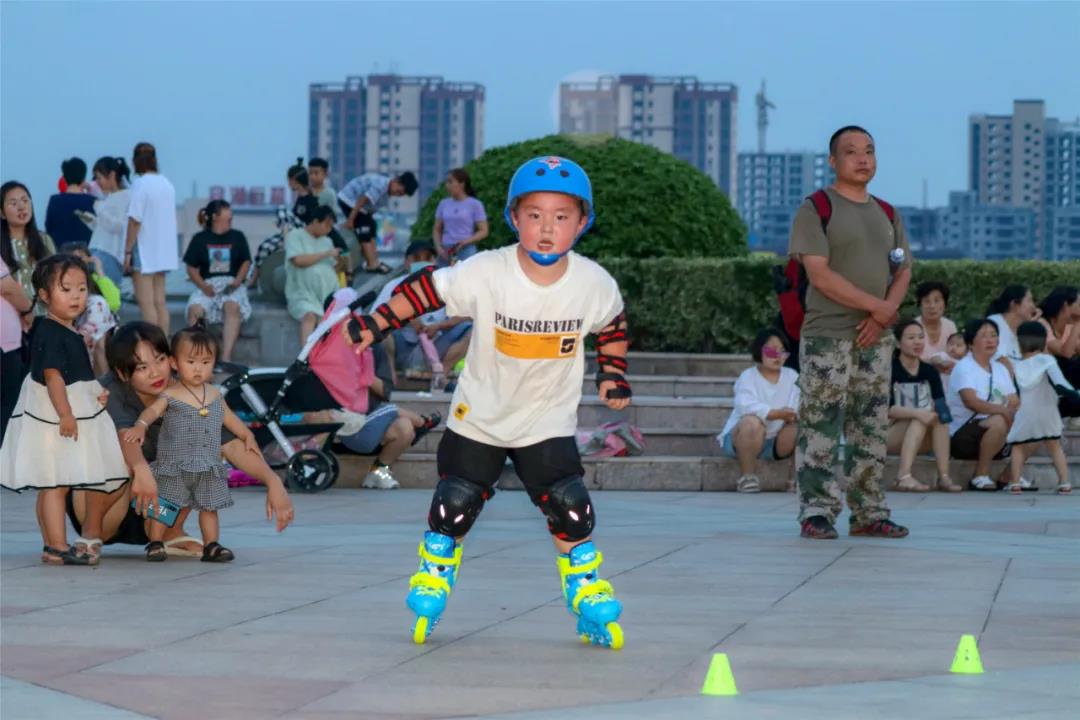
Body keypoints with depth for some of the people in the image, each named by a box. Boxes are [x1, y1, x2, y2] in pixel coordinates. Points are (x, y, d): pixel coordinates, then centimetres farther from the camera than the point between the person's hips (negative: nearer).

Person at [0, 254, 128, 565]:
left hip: (72, 413, 10)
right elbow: (53, 375, -23)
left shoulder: (69, 332, 13)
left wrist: (95, 394, 10)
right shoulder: (49, 333, -18)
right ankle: (58, 547, -10)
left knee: (53, 486, 13)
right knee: (56, 483, -9)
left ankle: (52, 546, 18)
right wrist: (65, 414, -26)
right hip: (54, 416, -10)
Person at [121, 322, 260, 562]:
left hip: (208, 468, 4)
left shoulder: (215, 395, 8)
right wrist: (140, 426, -43)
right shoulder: (171, 396, -8)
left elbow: (229, 417, 22)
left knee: (209, 506, 7)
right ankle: (155, 543, 9)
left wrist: (247, 435, 22)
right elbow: (152, 410, -24)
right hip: (174, 466, -4)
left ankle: (211, 545, 13)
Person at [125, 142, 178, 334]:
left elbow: (135, 221, -16)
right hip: (164, 251, 7)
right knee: (159, 302, 10)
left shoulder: (140, 184, -13)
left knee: (146, 303, -5)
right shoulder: (167, 184, 8)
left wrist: (127, 251, -11)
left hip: (145, 250, -7)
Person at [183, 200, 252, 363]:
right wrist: (203, 286, -10)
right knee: (195, 309, -32)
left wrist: (237, 282, -8)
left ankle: (226, 357, -41)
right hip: (207, 284, 0)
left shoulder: (237, 237, 14)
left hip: (231, 284, 0)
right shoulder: (200, 239, 10)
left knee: (232, 307, -34)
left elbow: (246, 262, 11)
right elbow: (191, 268, 7)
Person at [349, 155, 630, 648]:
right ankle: (430, 588, 27)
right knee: (453, 509, 3)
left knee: (572, 511, -8)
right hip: (479, 417, -1)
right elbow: (427, 289, -10)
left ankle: (591, 602, 11)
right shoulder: (485, 274, -22)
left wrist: (613, 374, 2)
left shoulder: (594, 284, -14)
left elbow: (613, 323, 7)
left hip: (548, 421, 1)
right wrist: (376, 323, -14)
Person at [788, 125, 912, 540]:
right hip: (827, 335, -6)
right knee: (821, 427, -9)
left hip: (876, 337, 6)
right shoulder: (816, 209, -3)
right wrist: (876, 304, -13)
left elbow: (903, 272, 14)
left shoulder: (886, 215, 17)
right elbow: (819, 274, -12)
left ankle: (869, 514, 10)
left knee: (871, 429, 6)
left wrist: (885, 314, -6)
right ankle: (817, 513, -8)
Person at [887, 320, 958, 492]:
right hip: (890, 436, -4)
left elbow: (941, 405, -3)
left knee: (938, 418, -25)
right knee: (920, 418, -31)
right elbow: (886, 408, -20)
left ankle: (944, 477, -33)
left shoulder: (930, 371, 6)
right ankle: (904, 477, -44)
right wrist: (917, 413, -33)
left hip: (922, 440, 4)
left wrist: (940, 411, -27)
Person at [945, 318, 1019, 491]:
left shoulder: (1000, 368, 16)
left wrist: (1014, 409, -19)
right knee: (998, 423, -35)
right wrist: (1002, 410, -33)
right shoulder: (964, 368, -8)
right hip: (962, 436, -8)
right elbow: (971, 402, -23)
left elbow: (1015, 402, 5)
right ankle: (980, 476, -22)